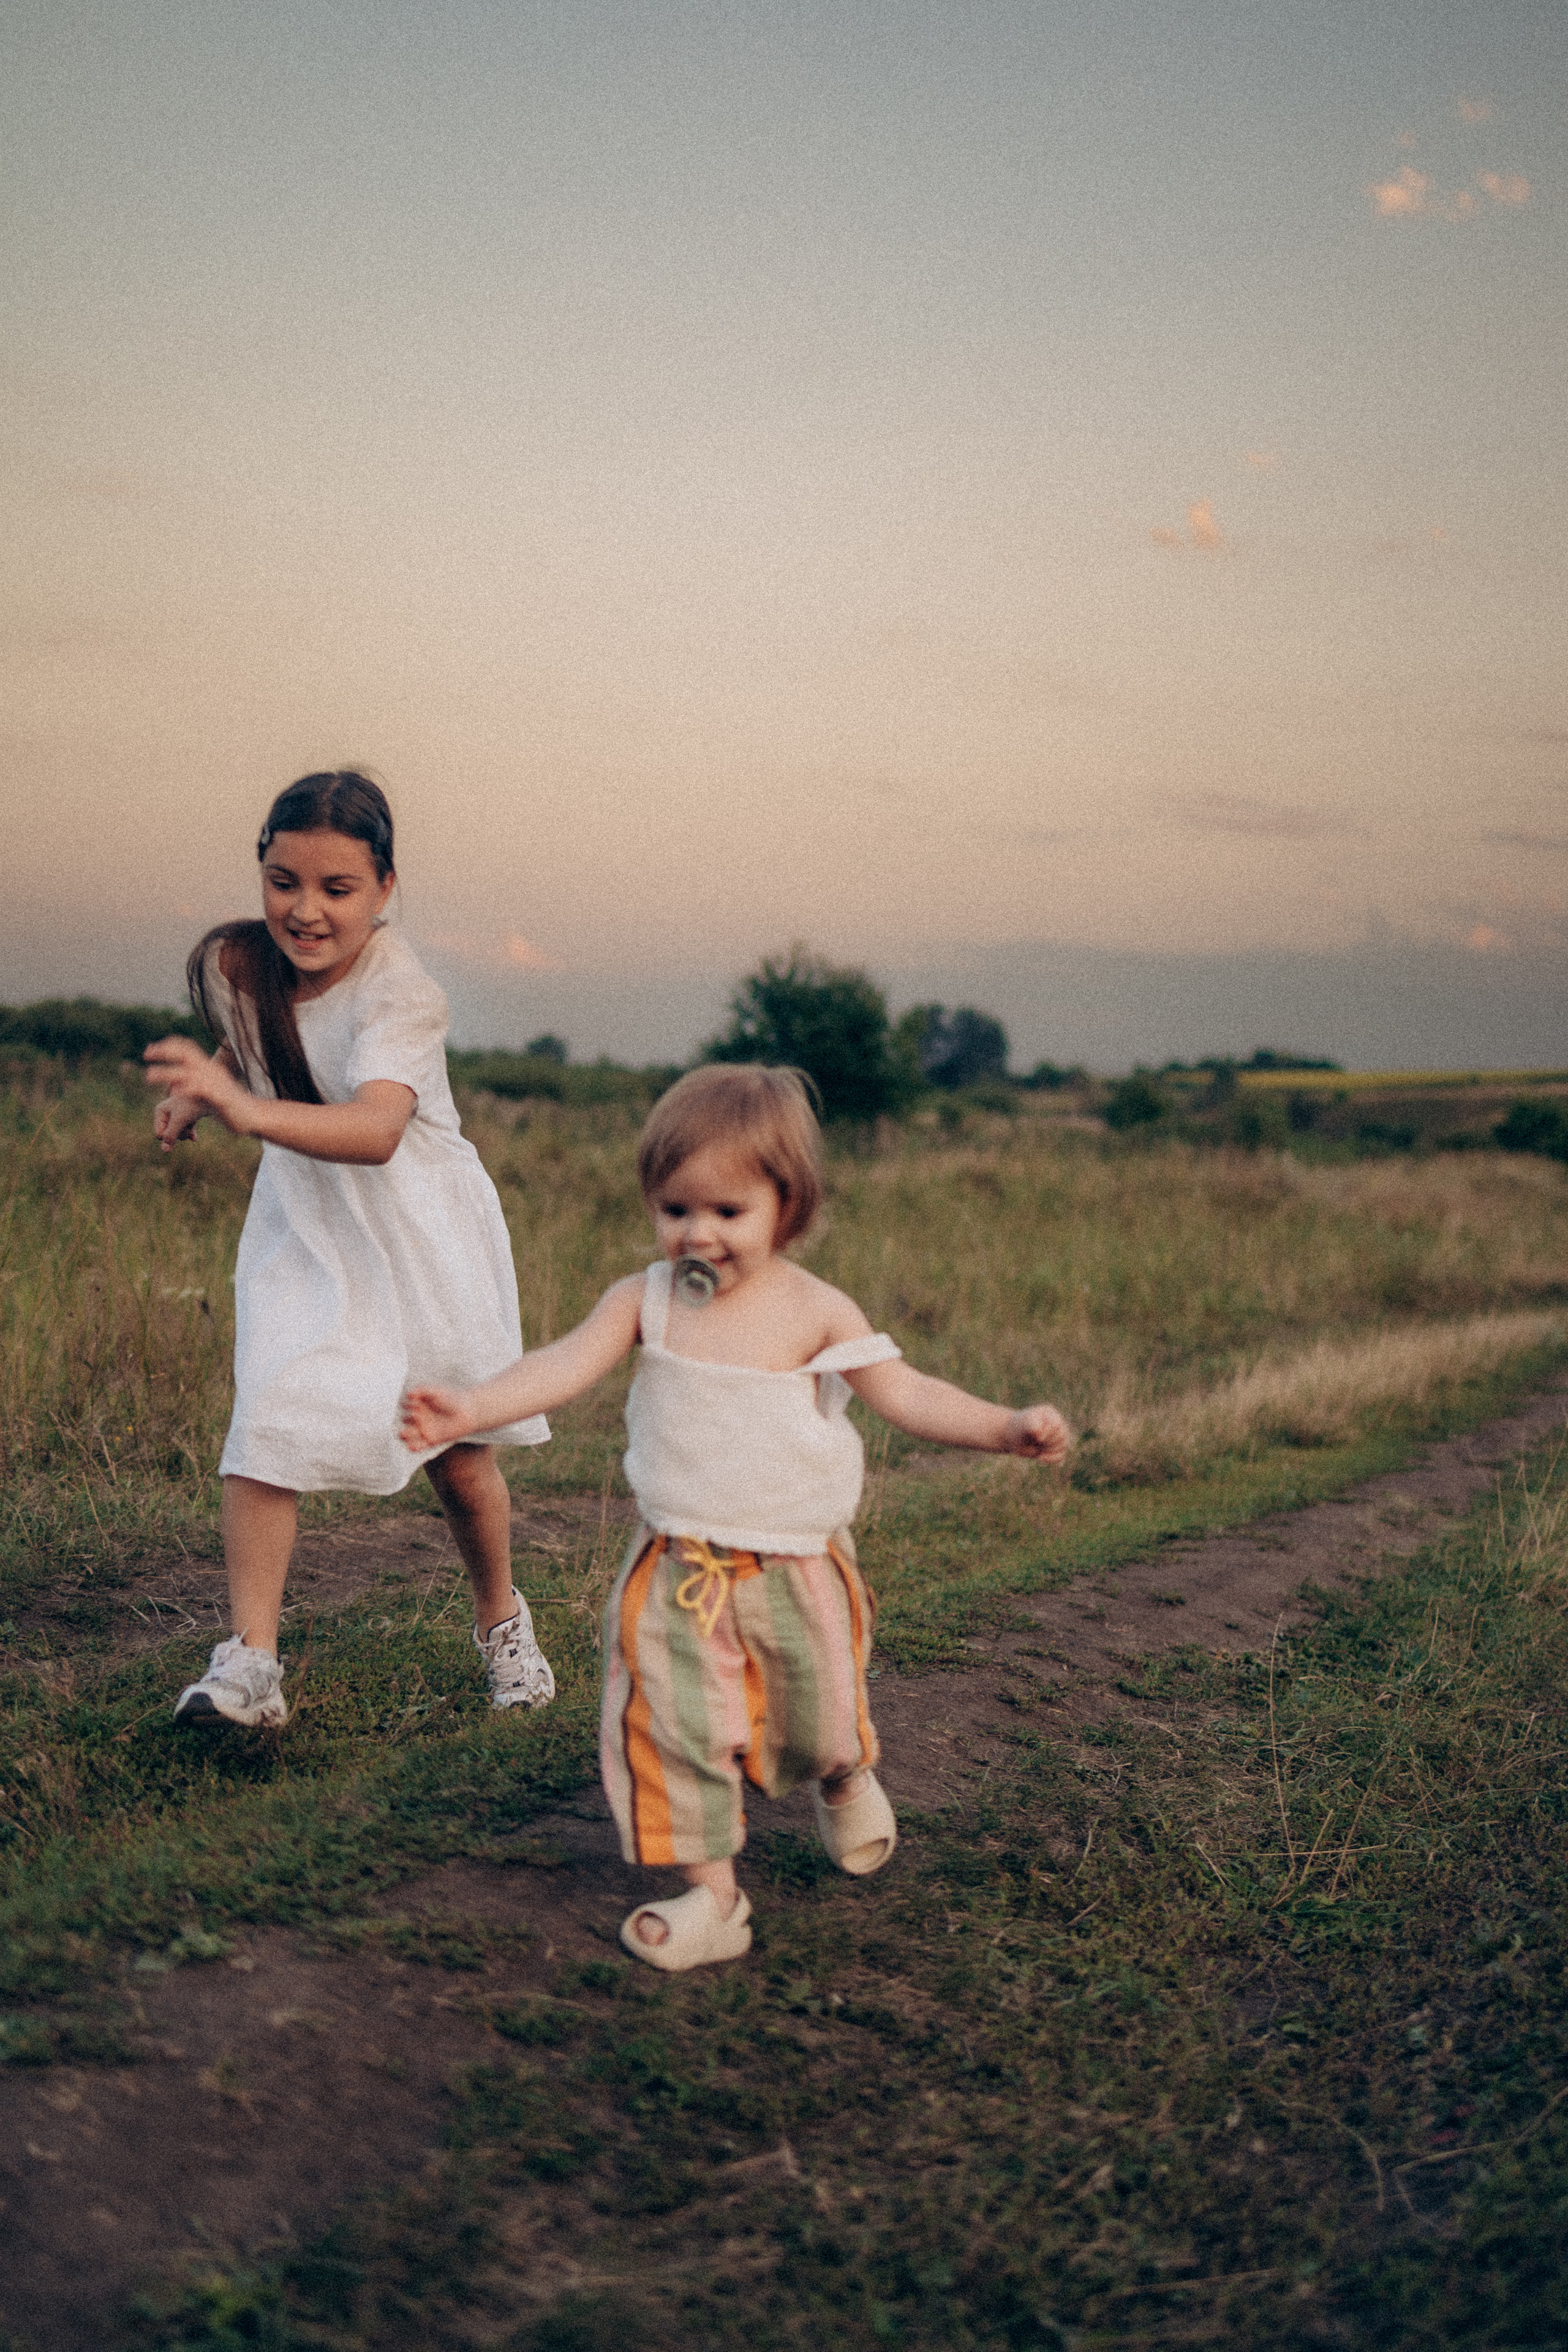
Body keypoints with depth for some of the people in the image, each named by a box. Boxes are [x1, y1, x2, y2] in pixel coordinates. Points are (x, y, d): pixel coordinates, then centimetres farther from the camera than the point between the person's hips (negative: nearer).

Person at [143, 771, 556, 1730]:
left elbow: (375, 1130, -47)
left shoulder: (400, 995, -28)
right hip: (303, 1228, 4)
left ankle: (502, 1618, 34)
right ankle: (250, 1661, -10)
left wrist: (246, 1109, -61)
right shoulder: (238, 964, -10)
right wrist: (199, 1090, -2)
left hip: (419, 1232, -4)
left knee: (459, 1457, 8)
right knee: (264, 1427, -15)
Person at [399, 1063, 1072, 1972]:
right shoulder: (646, 1301, -6)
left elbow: (905, 1392, -8)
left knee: (817, 1719, 16)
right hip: (679, 1570, 1)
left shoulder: (816, 1311, -10)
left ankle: (845, 1779, 53)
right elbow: (564, 1366, -15)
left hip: (797, 1567, 0)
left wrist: (1007, 1427, -21)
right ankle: (713, 1896, 7)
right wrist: (470, 1408, -31)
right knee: (672, 1726, -8)